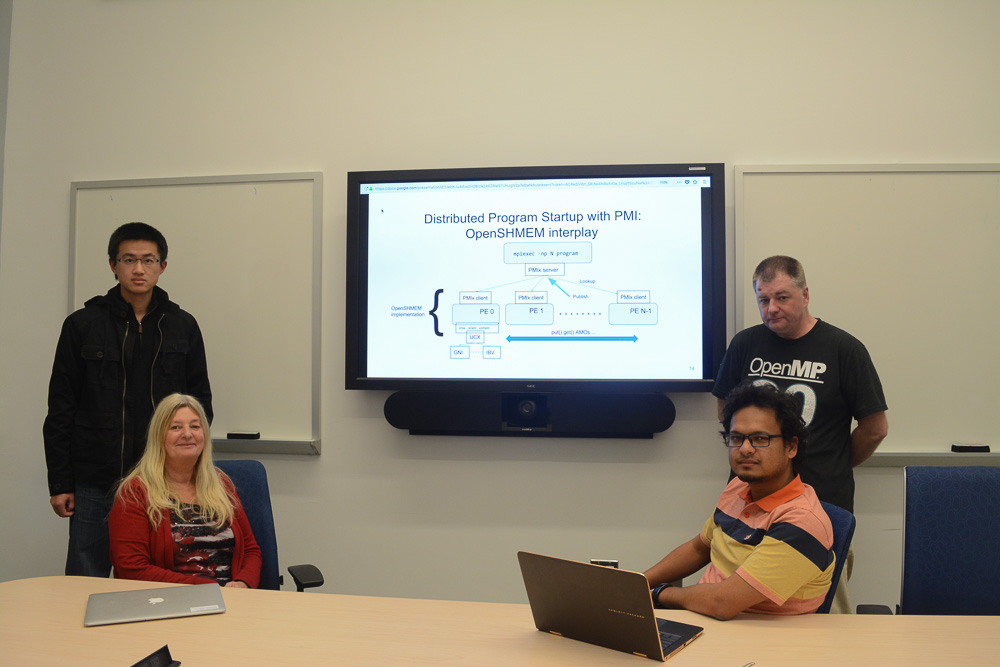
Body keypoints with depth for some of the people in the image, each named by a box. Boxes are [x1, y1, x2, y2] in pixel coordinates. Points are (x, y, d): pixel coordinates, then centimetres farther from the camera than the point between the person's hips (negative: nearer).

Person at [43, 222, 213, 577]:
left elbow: (200, 402, 10)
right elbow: (60, 410, 3)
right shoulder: (82, 324, 2)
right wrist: (59, 483, 0)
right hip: (94, 484, -1)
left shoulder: (183, 326, 5)